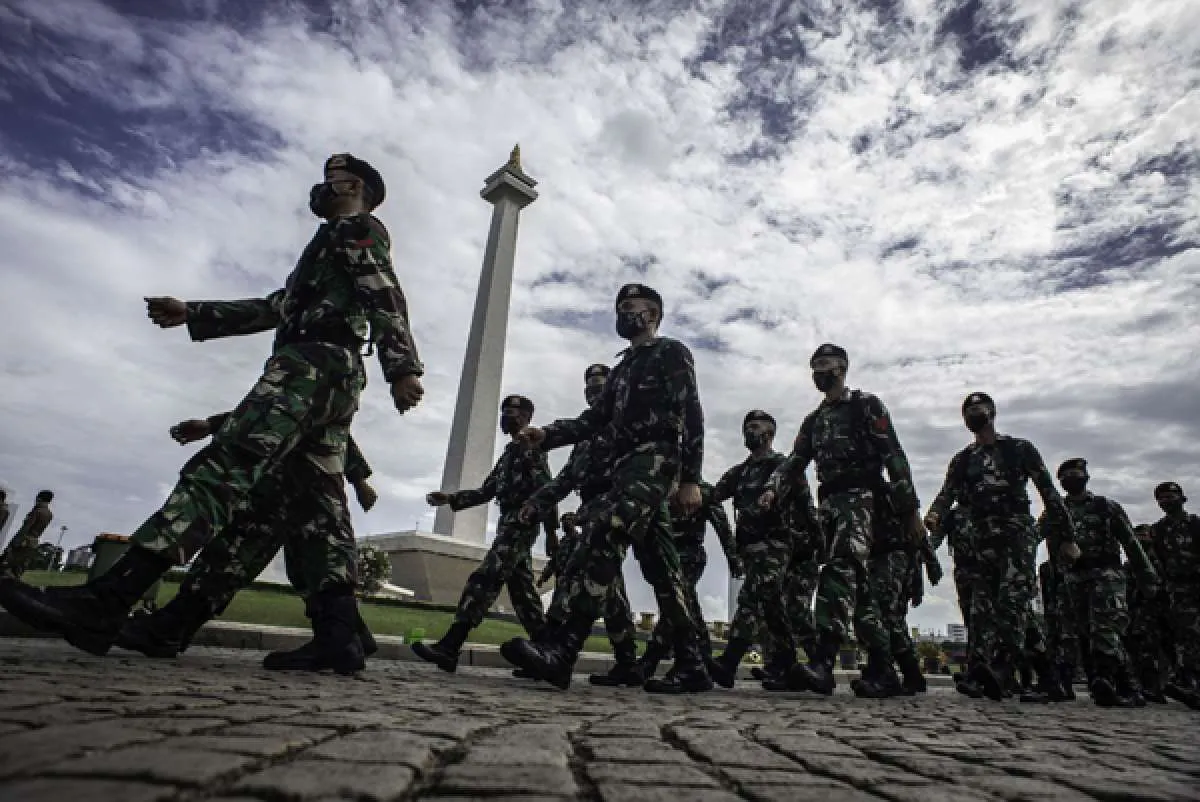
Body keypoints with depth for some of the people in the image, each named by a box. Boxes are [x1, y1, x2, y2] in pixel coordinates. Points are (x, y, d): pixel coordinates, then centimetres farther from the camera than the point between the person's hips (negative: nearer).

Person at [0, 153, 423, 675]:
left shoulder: (356, 230, 9)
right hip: (337, 379, 10)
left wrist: (403, 368, -26)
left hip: (312, 365, -10)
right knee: (326, 504, -1)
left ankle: (104, 602, -26)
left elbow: (387, 297, -10)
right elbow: (276, 307, 34)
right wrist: (191, 314, 30)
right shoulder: (336, 246, 38)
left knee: (222, 467, -20)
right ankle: (337, 636, -7)